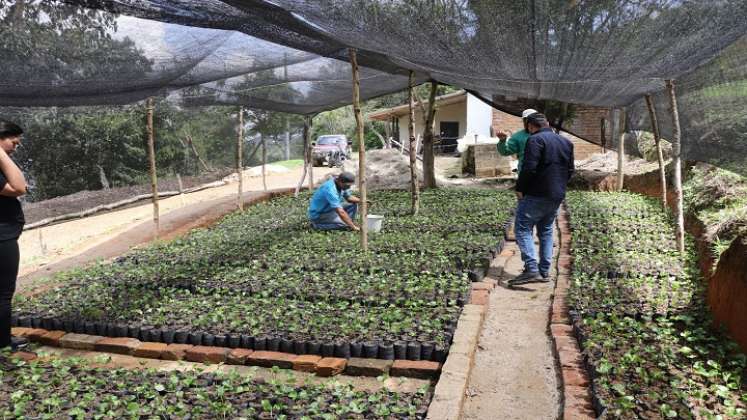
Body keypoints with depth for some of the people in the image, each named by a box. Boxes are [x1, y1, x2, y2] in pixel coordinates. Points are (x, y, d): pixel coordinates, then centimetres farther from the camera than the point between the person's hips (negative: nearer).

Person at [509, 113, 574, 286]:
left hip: (537, 195, -8)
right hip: (557, 196, 8)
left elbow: (529, 168, -19)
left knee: (523, 229, -5)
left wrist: (520, 188, -8)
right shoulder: (566, 142, 15)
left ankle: (532, 269, -16)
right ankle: (545, 271, 17)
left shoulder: (535, 140, -10)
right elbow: (570, 170, 17)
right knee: (546, 231, 16)